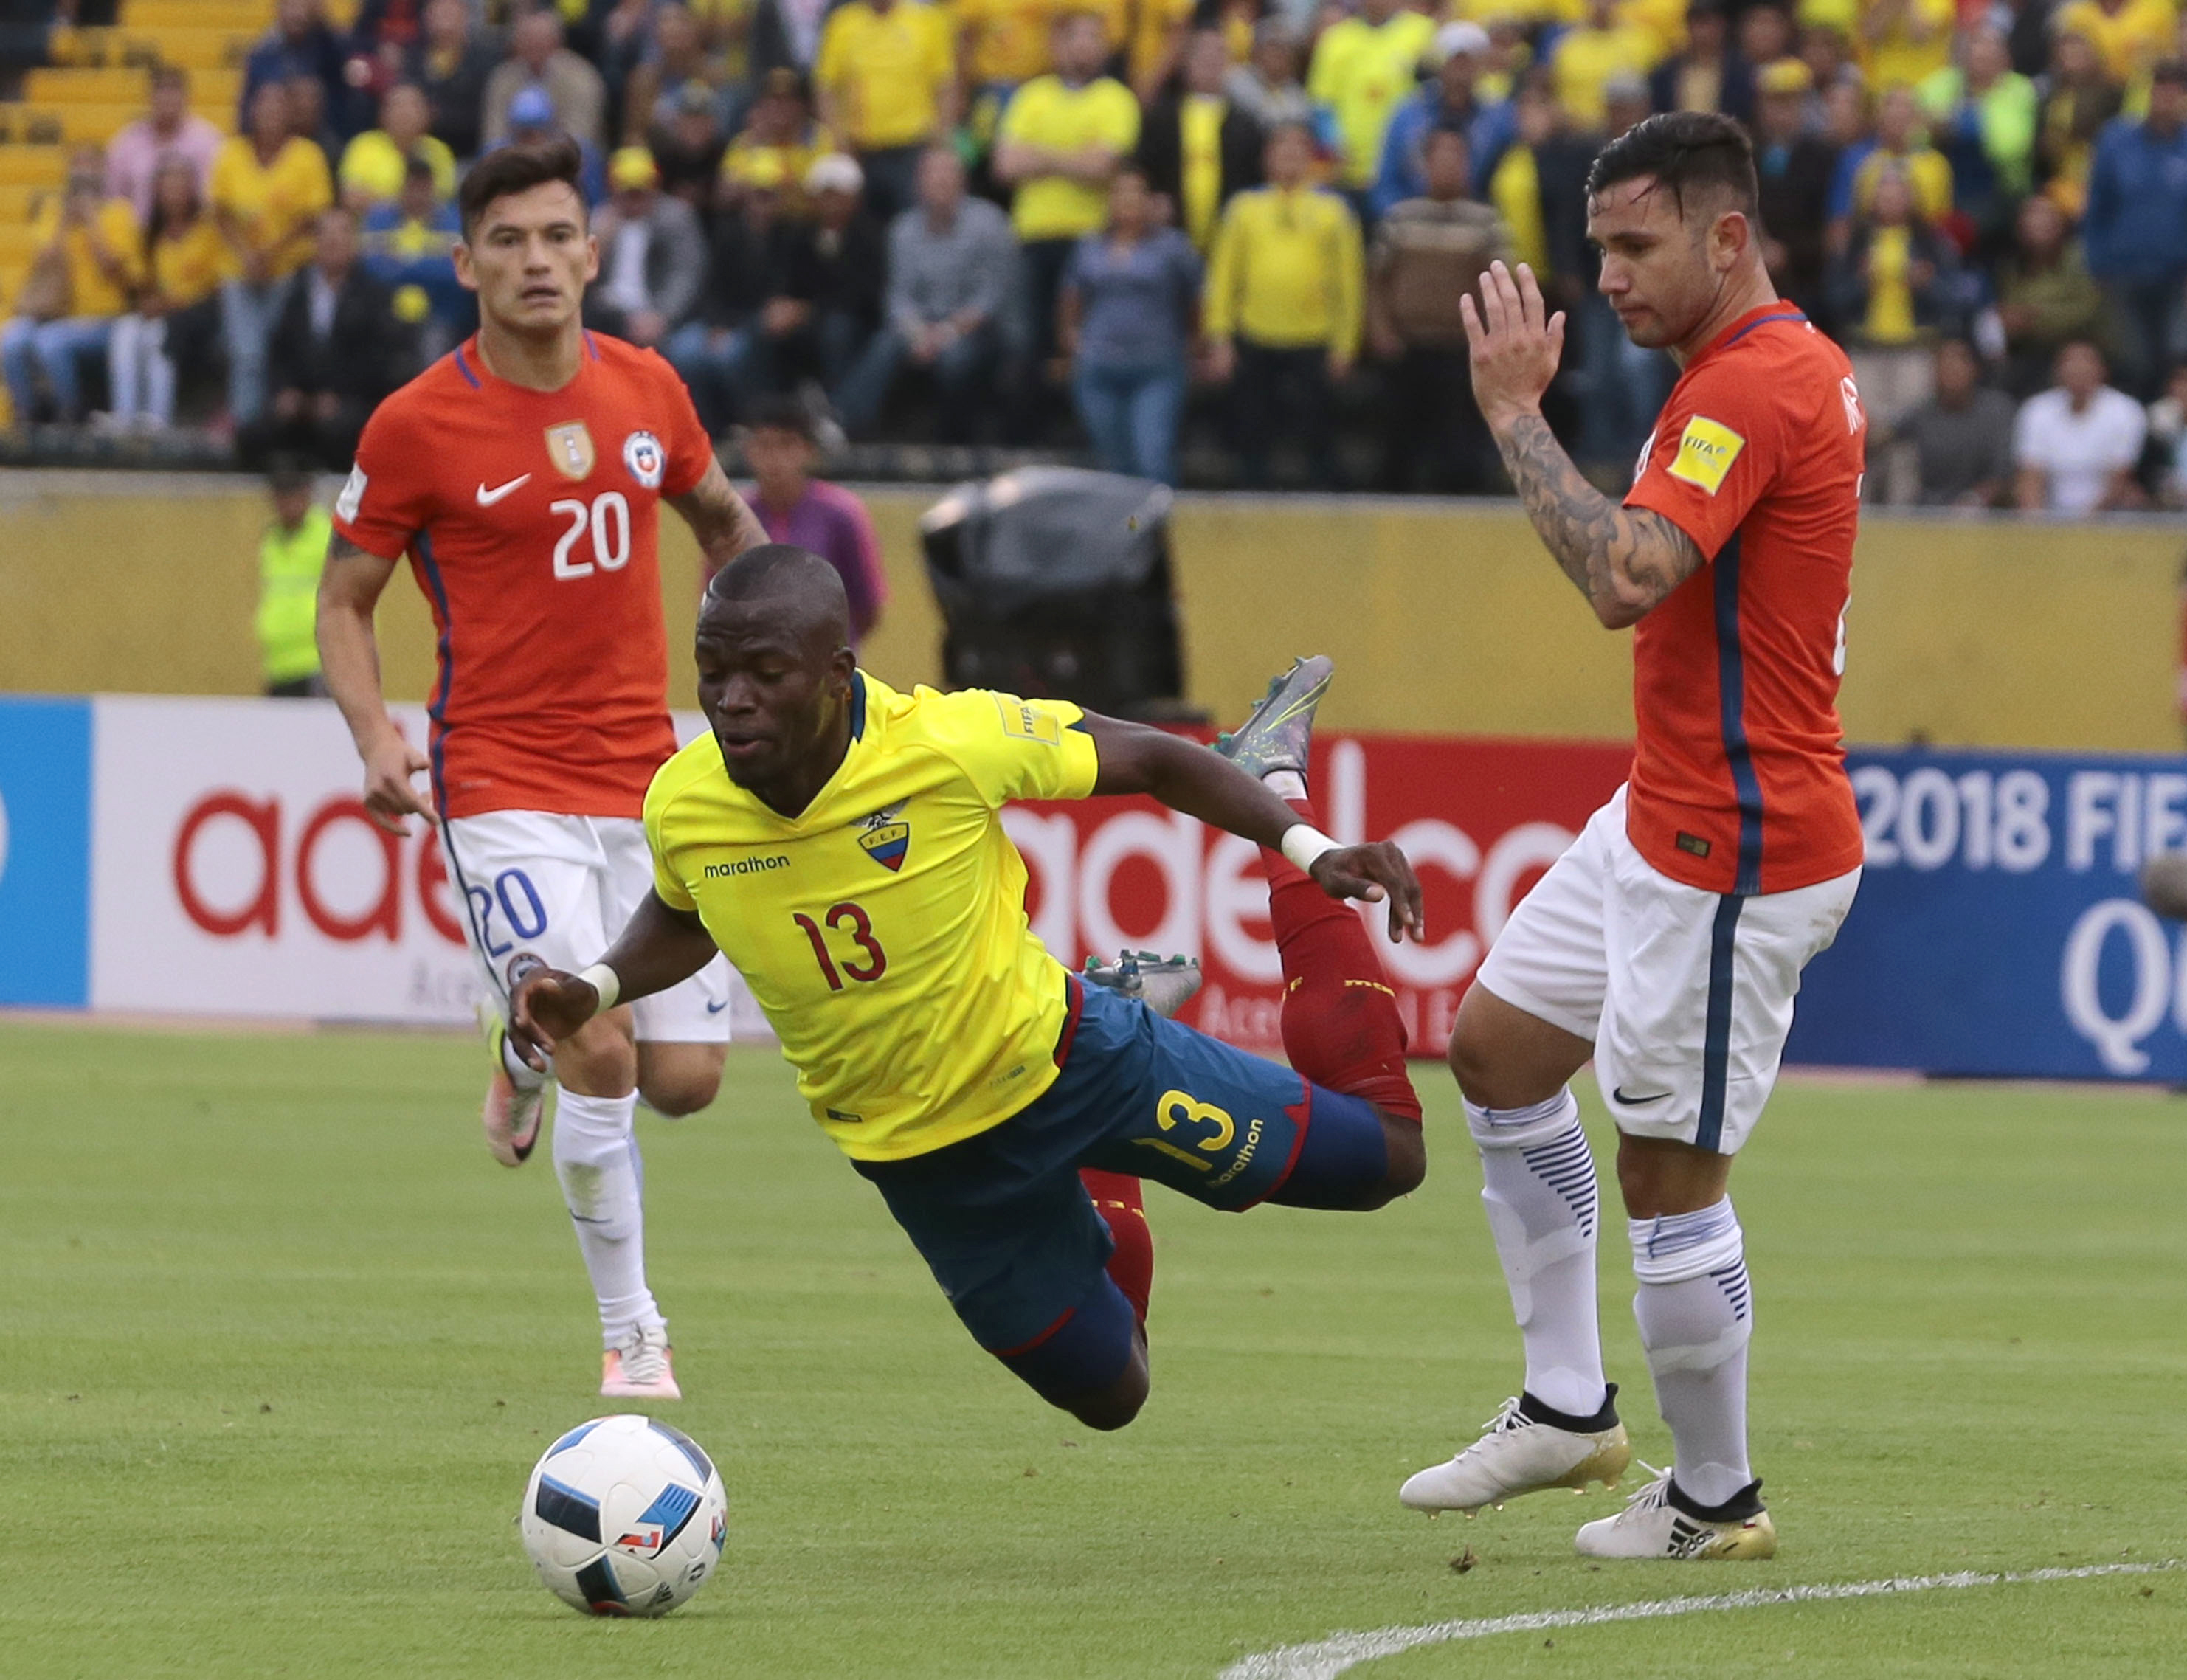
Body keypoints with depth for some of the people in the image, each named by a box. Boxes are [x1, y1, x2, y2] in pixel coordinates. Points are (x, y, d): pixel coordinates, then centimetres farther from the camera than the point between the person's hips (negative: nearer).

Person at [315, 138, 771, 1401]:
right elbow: (345, 599, 0)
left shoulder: (646, 388, 4)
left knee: (685, 1079, 1)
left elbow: (719, 517, 24)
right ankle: (632, 1332, -1)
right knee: (601, 1058, -18)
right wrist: (376, 738, -16)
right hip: (504, 785, -4)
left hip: (645, 775, 4)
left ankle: (534, 1053, 36)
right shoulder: (417, 425, -8)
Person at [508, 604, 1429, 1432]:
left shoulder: (949, 741, -31)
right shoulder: (681, 807, -20)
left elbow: (1146, 760, -15)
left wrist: (1307, 848, -25)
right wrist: (593, 991, -13)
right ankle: (1105, 1192, 42)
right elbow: (682, 923, 6)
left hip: (1058, 1055, -2)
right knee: (1105, 1393, 12)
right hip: (916, 1153, 2)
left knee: (1383, 1154, 9)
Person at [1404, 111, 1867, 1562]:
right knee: (1498, 1051, 19)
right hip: (1662, 818, 11)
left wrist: (1515, 411, -26)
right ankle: (1568, 1409, 24)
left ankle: (1716, 1500, 11)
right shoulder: (1791, 366, 11)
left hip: (1730, 857, -11)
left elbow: (1624, 577, -33)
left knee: (1670, 1174, -4)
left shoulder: (1755, 385, -22)